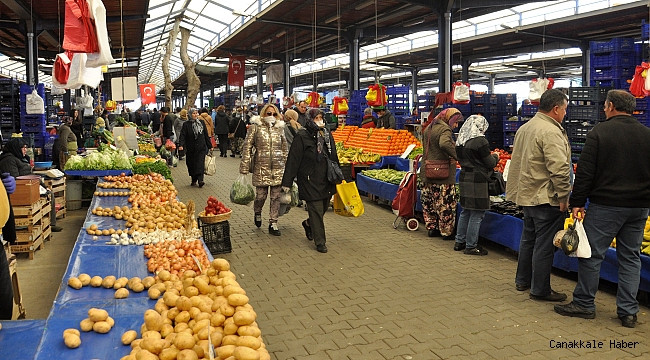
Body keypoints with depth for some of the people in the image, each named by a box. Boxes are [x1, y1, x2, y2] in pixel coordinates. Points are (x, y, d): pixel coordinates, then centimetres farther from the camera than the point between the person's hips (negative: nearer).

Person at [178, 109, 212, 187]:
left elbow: (206, 135, 11)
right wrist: (181, 145, -23)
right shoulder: (186, 124, 0)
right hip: (191, 148, 0)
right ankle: (194, 180, 19)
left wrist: (210, 146, 11)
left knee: (200, 164, -9)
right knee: (191, 164, 6)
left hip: (201, 148, 0)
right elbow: (183, 135, -7)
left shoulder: (202, 123, 7)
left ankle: (200, 180, -16)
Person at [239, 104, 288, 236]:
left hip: (278, 167, 3)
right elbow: (247, 147, -2)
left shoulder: (279, 128, 10)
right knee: (261, 195, 0)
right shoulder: (255, 127, 0)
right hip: (261, 167, -3)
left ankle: (273, 224, 14)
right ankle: (257, 213, 34)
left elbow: (284, 148, 17)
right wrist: (244, 167, -6)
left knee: (276, 197, 3)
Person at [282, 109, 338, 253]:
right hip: (310, 180, -7)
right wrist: (287, 182, -12)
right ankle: (320, 242, 9)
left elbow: (334, 157, 18)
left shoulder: (327, 134, 10)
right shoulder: (302, 136, -10)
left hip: (326, 180, 7)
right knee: (316, 210, -4)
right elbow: (293, 160, -11)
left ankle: (308, 224, 44)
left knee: (324, 207, 14)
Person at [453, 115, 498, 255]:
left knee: (465, 211, 17)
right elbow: (490, 163, -9)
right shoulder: (480, 141, -14)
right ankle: (471, 246, 4)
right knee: (477, 213, -1)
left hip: (464, 178, 8)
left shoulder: (460, 141, 9)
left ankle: (459, 242, 23)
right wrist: (495, 157, 13)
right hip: (477, 181, -8)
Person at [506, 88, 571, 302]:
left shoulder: (525, 128, 12)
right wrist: (564, 196, -17)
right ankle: (540, 290, 10)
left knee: (528, 238, 20)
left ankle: (522, 280, 31)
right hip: (546, 198, -10)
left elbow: (517, 162, 21)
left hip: (527, 194, 10)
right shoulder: (551, 132, -19)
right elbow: (559, 168, -25)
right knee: (545, 244, 0)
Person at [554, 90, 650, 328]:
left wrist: (577, 202, -6)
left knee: (592, 254, 4)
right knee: (630, 257, 12)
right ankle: (628, 312, 16)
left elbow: (585, 172, -11)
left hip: (605, 205, -5)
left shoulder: (599, 132, -8)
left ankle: (584, 303, 13)